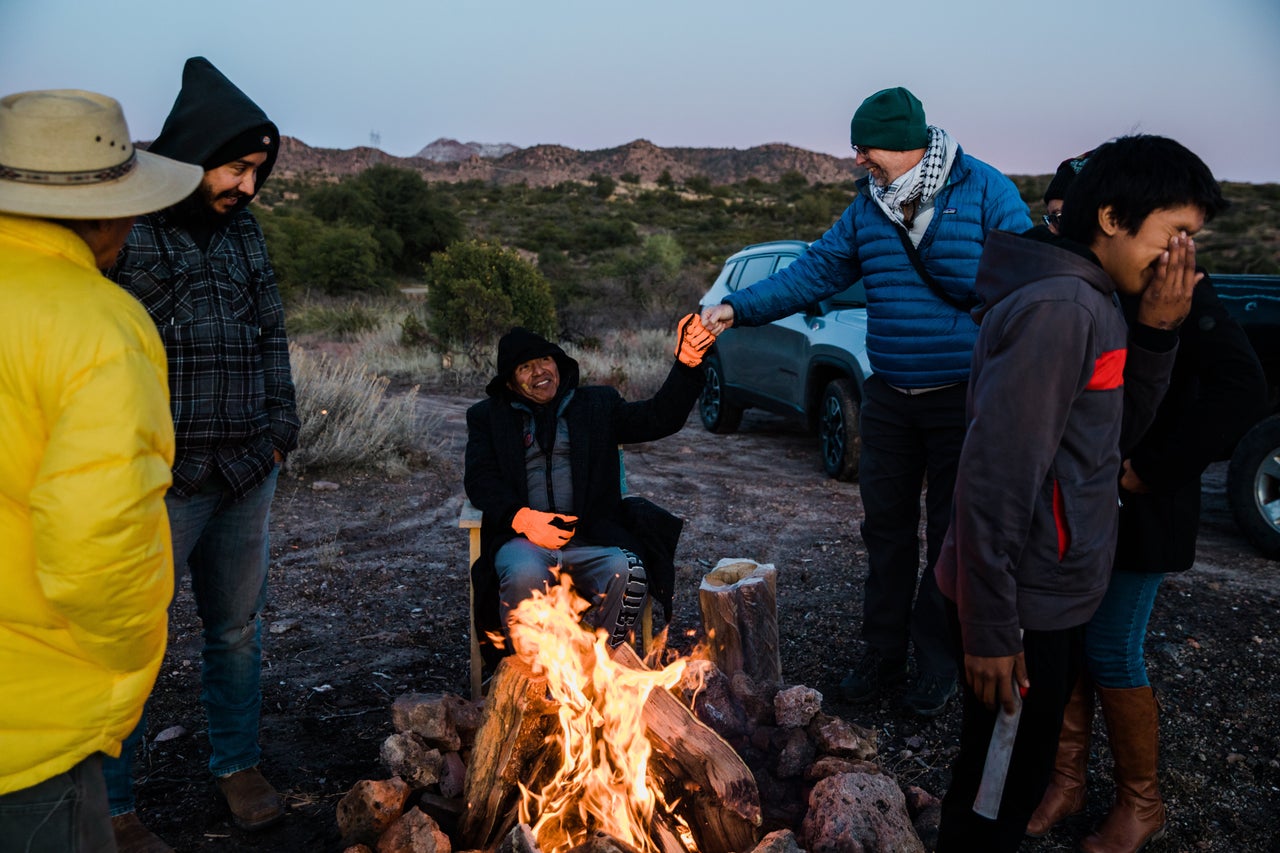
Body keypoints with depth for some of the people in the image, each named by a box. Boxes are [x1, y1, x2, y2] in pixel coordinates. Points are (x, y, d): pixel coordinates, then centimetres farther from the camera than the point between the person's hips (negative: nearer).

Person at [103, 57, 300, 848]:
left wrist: (281, 426, 7)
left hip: (247, 476, 6)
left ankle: (238, 763, 37)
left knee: (239, 628, 18)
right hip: (160, 482, -6)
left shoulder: (242, 230, 11)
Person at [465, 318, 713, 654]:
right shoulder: (488, 416, 19)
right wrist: (522, 517, -12)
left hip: (591, 539, 1)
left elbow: (660, 418, 8)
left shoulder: (596, 403, 20)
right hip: (523, 537, -1)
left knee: (628, 573, -31)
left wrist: (687, 363, -9)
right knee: (525, 575, -35)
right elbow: (478, 479, 7)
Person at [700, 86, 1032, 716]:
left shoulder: (985, 192, -9)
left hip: (961, 401, -4)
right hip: (888, 398, 5)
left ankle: (936, 665, 23)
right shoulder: (868, 206, 6)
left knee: (951, 539, 7)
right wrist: (738, 308, -6)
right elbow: (816, 271, 5)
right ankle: (882, 655, 26)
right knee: (885, 531, 12)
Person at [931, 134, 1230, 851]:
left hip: (1055, 591, 9)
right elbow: (995, 476, -26)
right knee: (995, 795, 8)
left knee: (1018, 771, 25)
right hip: (1026, 604, -9)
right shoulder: (1057, 308, -22)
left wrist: (1155, 334, -3)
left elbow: (1119, 433, 12)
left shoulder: (1095, 303, 9)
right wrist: (990, 628, -23)